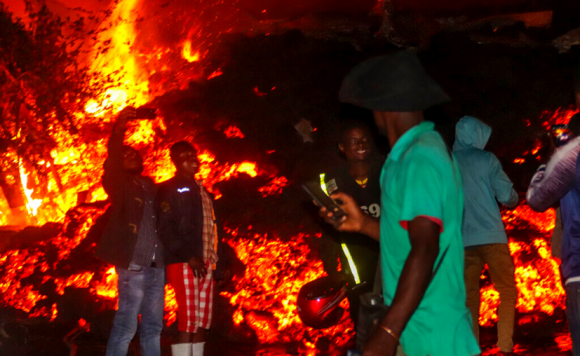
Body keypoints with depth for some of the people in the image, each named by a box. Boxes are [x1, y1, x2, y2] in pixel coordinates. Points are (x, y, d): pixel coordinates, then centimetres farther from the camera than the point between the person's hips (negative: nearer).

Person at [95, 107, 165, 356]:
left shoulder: (152, 188, 18)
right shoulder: (121, 186, 4)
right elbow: (111, 167, -15)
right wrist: (118, 131, -28)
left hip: (157, 267, 6)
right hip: (133, 266, -6)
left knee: (153, 327, 9)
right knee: (126, 325, -6)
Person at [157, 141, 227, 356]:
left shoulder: (203, 191, 23)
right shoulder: (170, 189, 0)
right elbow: (165, 229, -11)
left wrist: (218, 262, 9)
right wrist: (189, 256, -18)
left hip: (206, 263, 7)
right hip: (184, 263, -7)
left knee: (203, 322, 6)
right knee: (187, 321, -10)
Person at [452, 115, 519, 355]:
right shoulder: (486, 159, -2)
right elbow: (507, 196, -5)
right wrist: (513, 200, 17)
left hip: (462, 240, 3)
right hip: (491, 237, -3)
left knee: (469, 296, 8)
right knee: (507, 292, 6)